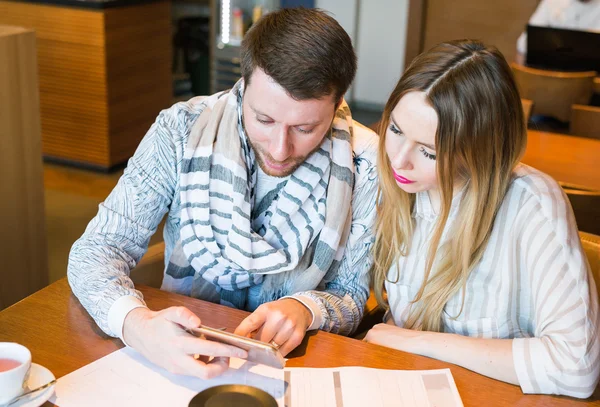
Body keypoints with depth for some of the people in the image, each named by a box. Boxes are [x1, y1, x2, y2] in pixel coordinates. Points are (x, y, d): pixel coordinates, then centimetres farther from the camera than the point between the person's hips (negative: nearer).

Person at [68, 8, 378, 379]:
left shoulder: (365, 166, -13)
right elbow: (95, 251, -12)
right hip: (181, 350, 1)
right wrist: (137, 324, -33)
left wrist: (306, 308, -25)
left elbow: (352, 296, -2)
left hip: (294, 365, 0)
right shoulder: (183, 130, -14)